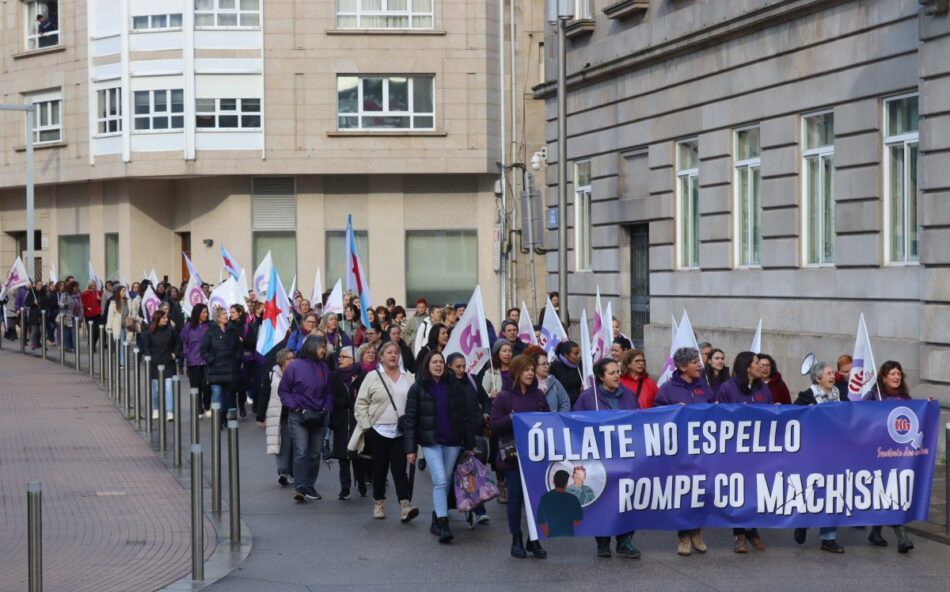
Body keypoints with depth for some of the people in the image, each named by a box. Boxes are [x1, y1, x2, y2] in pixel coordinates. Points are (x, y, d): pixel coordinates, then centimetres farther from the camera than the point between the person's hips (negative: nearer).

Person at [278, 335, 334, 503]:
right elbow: (283, 390, 0)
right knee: (301, 452, -14)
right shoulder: (296, 366, -7)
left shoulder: (324, 368, 7)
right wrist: (293, 406, -11)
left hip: (320, 417, 5)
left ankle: (309, 487, 18)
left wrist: (328, 408, 2)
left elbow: (328, 392, 18)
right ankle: (299, 487, -17)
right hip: (299, 417, -5)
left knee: (315, 454, 9)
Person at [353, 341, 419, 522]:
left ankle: (405, 506, -16)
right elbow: (361, 404, 0)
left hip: (402, 432, 1)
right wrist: (366, 427, -5)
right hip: (379, 431, -1)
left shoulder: (409, 378, 7)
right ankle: (379, 503, 23)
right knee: (379, 469, 8)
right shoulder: (372, 377, 1)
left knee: (399, 468, -7)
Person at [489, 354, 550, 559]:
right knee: (515, 497, 1)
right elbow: (493, 426, -4)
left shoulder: (538, 395, 9)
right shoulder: (504, 397, -1)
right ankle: (516, 540, 11)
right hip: (512, 455, -3)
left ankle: (534, 540, 11)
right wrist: (511, 419, -19)